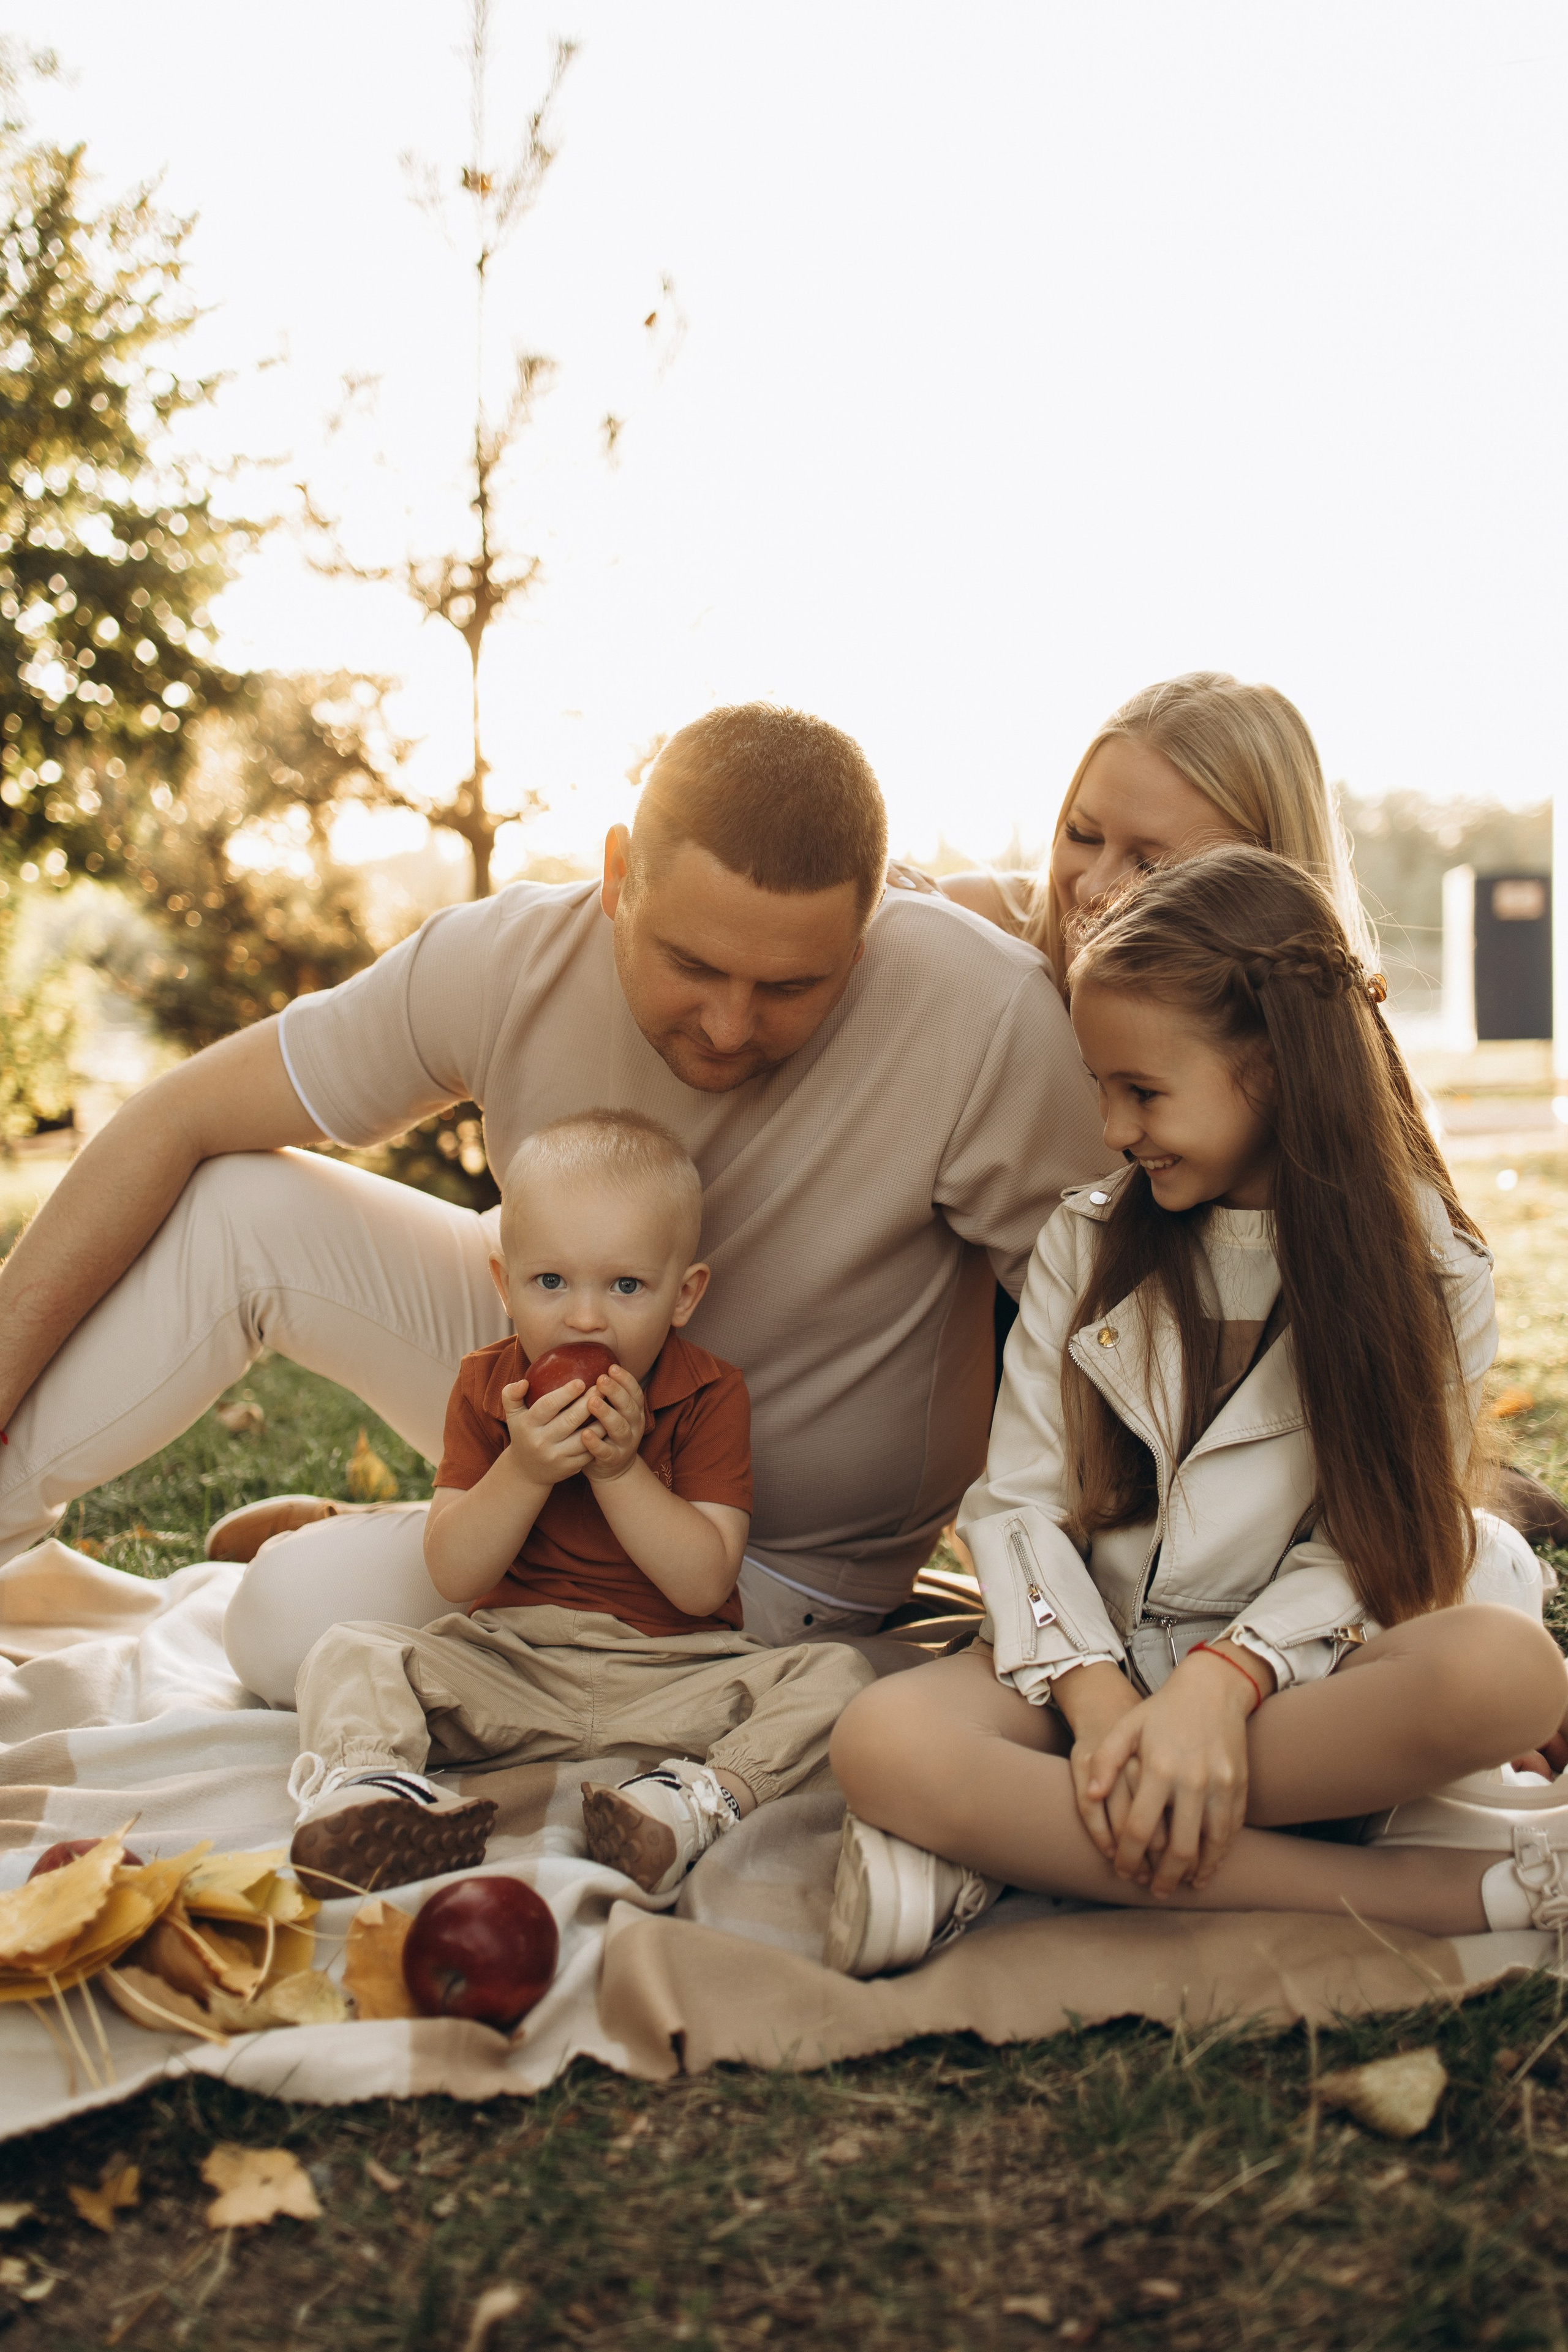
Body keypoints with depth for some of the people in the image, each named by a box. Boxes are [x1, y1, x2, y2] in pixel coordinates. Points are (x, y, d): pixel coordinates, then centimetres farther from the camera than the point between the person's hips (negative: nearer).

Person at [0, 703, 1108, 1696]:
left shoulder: (984, 1017, -33)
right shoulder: (507, 959, -22)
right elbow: (181, 1123, -13)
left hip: (786, 1555, -3)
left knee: (301, 1622, -20)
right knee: (239, 1211, -14)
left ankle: (362, 1539, 15)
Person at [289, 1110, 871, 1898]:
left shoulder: (710, 1397, -6)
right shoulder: (487, 1388, 0)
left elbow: (703, 1584, -13)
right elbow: (453, 1577, -7)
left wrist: (619, 1468, -24)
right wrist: (523, 1471, -23)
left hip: (673, 1675, -1)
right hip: (508, 1668, 2)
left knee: (834, 1673, -24)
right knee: (348, 1654, -18)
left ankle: (695, 1803, -44)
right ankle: (369, 1788, -43)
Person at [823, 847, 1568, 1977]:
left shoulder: (1431, 1272, -1)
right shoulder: (1088, 1244, 4)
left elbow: (1365, 1545, -6)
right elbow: (1018, 1501, 0)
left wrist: (1222, 1683, -24)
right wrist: (1098, 1696, -18)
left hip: (1298, 1661, -1)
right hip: (1097, 1649, 2)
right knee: (882, 1745, -33)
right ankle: (1436, 1896, -31)